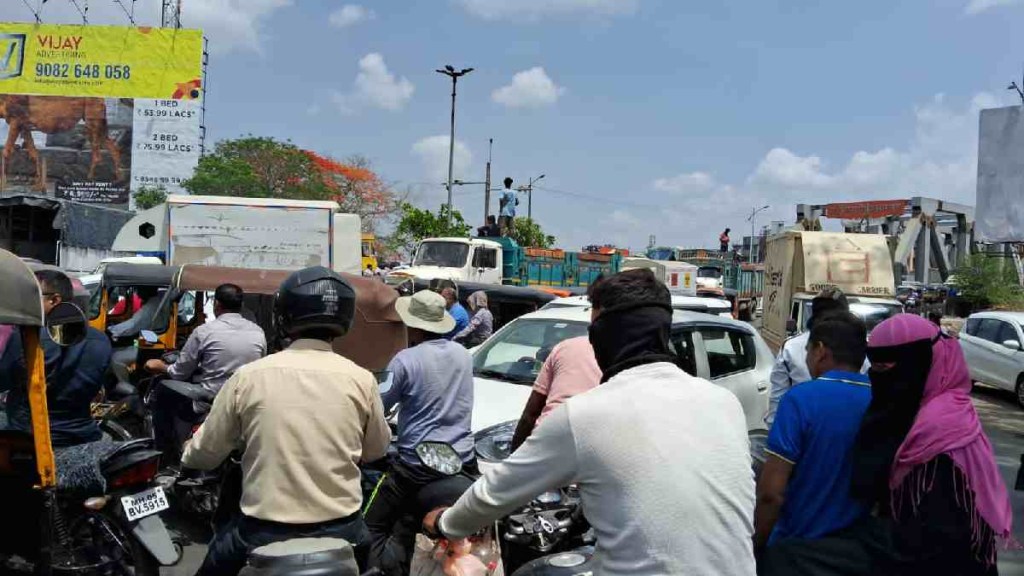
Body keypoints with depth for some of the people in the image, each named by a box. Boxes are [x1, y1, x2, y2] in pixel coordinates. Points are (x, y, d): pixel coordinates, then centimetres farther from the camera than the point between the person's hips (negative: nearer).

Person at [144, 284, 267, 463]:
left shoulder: (204, 331, -10)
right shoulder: (259, 332, 1)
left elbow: (180, 373, -1)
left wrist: (161, 367, 19)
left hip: (206, 406, -5)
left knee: (161, 393, 21)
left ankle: (167, 455, 25)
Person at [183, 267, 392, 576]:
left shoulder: (248, 376, -8)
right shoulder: (361, 379, -8)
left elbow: (203, 455, 3)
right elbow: (376, 450, 8)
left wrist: (190, 452, 26)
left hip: (263, 533, -1)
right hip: (341, 531, 1)